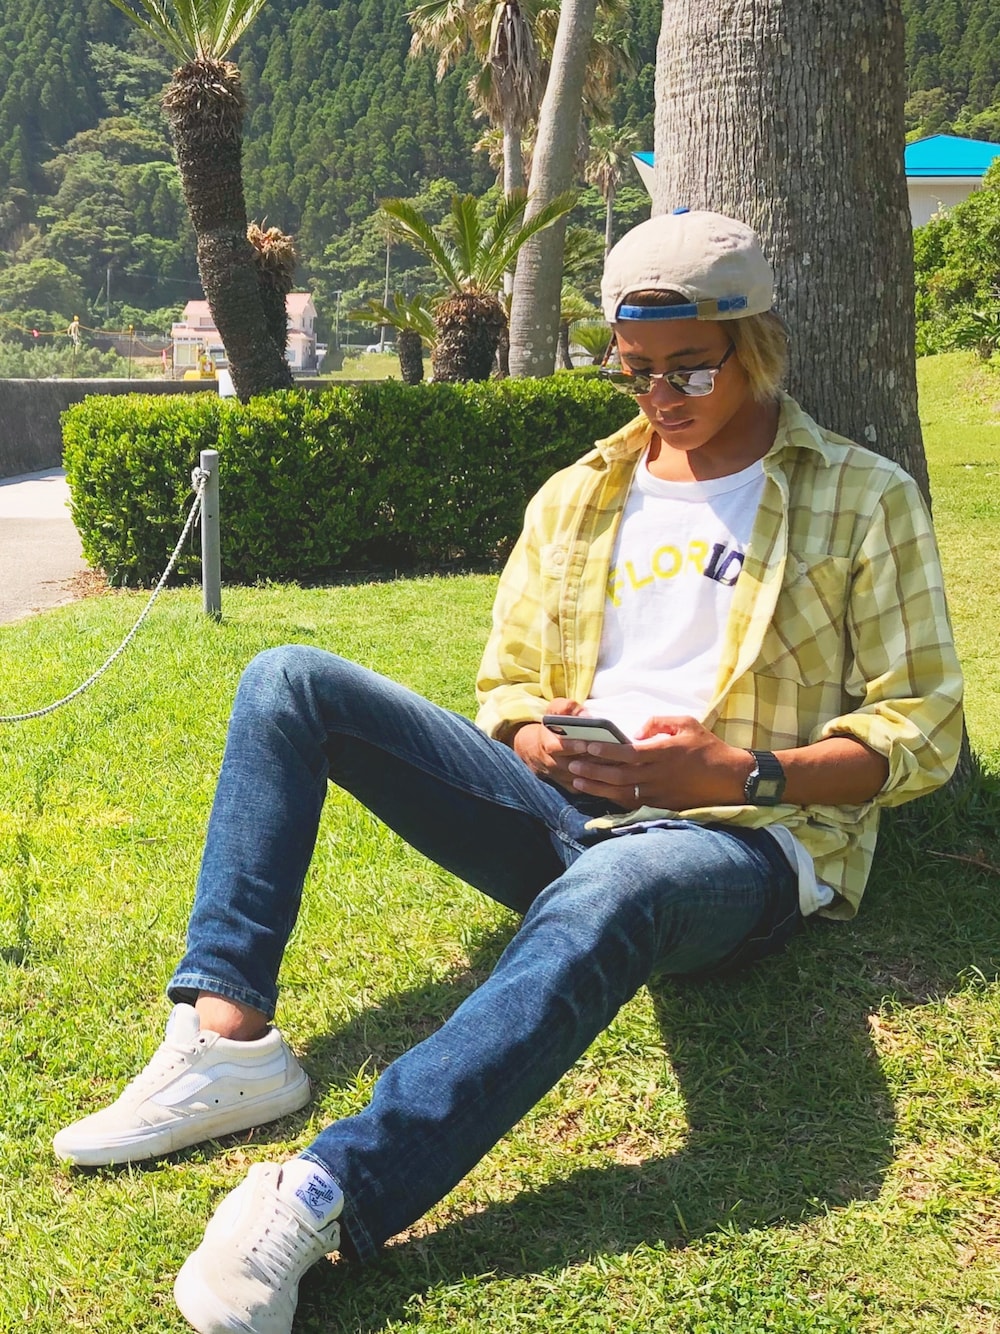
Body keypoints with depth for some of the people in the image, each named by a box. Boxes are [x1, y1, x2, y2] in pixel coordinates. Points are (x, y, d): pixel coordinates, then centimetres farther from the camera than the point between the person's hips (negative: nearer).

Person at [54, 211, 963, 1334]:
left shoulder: (867, 502, 5)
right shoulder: (576, 498, 17)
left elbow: (924, 730, 1)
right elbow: (504, 685, 21)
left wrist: (742, 773, -14)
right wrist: (537, 741, -4)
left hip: (741, 841, -5)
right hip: (563, 811, 5)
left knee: (608, 891, -43)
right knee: (289, 681, -10)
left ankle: (323, 1196, -50)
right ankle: (226, 1037, -23)